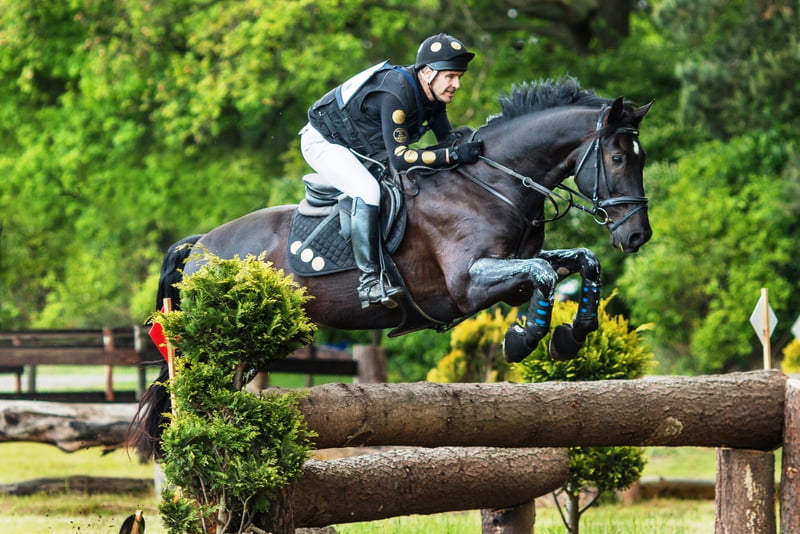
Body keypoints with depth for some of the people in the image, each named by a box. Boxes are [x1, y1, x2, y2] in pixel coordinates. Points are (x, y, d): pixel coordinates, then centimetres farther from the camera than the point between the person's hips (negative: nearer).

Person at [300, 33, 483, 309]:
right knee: (367, 191, -32)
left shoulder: (433, 93, -8)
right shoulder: (396, 92, -34)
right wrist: (453, 155, -42)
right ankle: (369, 280, -29)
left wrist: (467, 146, -22)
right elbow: (399, 158, -37)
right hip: (323, 141, -9)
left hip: (361, 149, 9)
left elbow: (448, 139, 0)